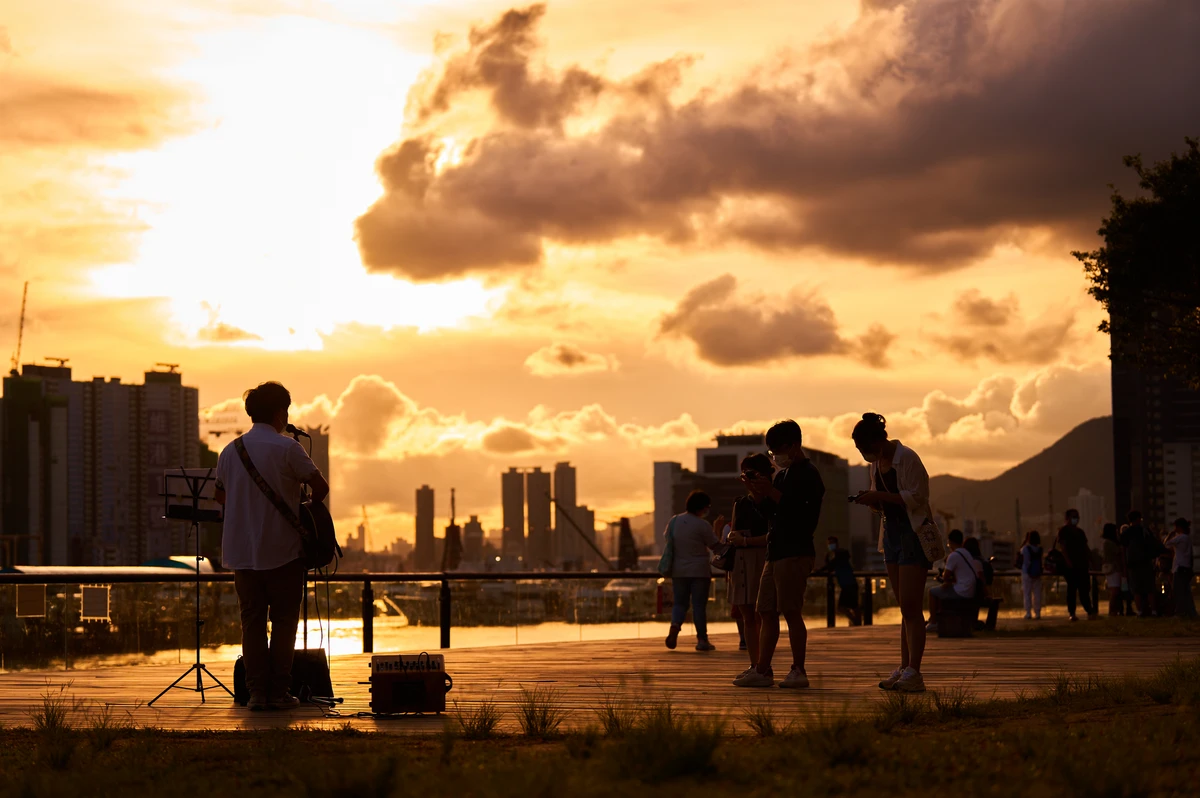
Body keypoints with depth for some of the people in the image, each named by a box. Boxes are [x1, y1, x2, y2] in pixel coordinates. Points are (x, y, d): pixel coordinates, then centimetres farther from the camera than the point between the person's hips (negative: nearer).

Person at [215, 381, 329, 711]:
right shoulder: (287, 448, -10)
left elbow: (221, 495, 19)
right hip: (283, 550, -4)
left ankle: (257, 692, 5)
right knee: (283, 621, 4)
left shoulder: (230, 451, 6)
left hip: (241, 552, 4)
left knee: (252, 620, 8)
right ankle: (279, 692, 2)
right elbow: (321, 487, -9)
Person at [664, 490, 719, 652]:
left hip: (678, 570, 4)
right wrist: (716, 529, 11)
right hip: (700, 570, -4)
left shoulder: (674, 521, 3)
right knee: (699, 605, 2)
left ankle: (675, 626, -16)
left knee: (680, 602, 12)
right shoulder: (703, 525, -13)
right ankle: (702, 640, 5)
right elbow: (714, 545, -5)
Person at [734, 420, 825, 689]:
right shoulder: (782, 474, 19)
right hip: (776, 552, 9)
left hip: (796, 553, -9)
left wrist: (771, 492, -20)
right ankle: (762, 670, 8)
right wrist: (757, 493, 3)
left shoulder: (808, 475, -8)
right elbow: (770, 511, 21)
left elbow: (802, 513, -19)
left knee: (791, 612, -8)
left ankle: (798, 671, -3)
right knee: (766, 612, 7)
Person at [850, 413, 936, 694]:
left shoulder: (907, 458, -13)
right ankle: (904, 669, 9)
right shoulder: (876, 464, 12)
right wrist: (871, 500, -2)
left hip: (914, 532, -8)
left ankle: (913, 672, -14)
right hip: (892, 532, 8)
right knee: (906, 608, 9)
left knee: (910, 607, -12)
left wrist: (880, 496, -21)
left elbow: (916, 498, -18)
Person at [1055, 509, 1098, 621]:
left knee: (1085, 589, 2)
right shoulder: (1064, 531, -1)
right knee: (1072, 588, -9)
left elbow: (1085, 547, 22)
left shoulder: (1080, 532, 21)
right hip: (1071, 565, -7)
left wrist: (1090, 559, 9)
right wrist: (1067, 560, -21)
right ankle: (1071, 613, -10)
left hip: (1082, 564, 7)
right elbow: (1062, 547, -11)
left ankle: (1090, 613, 0)